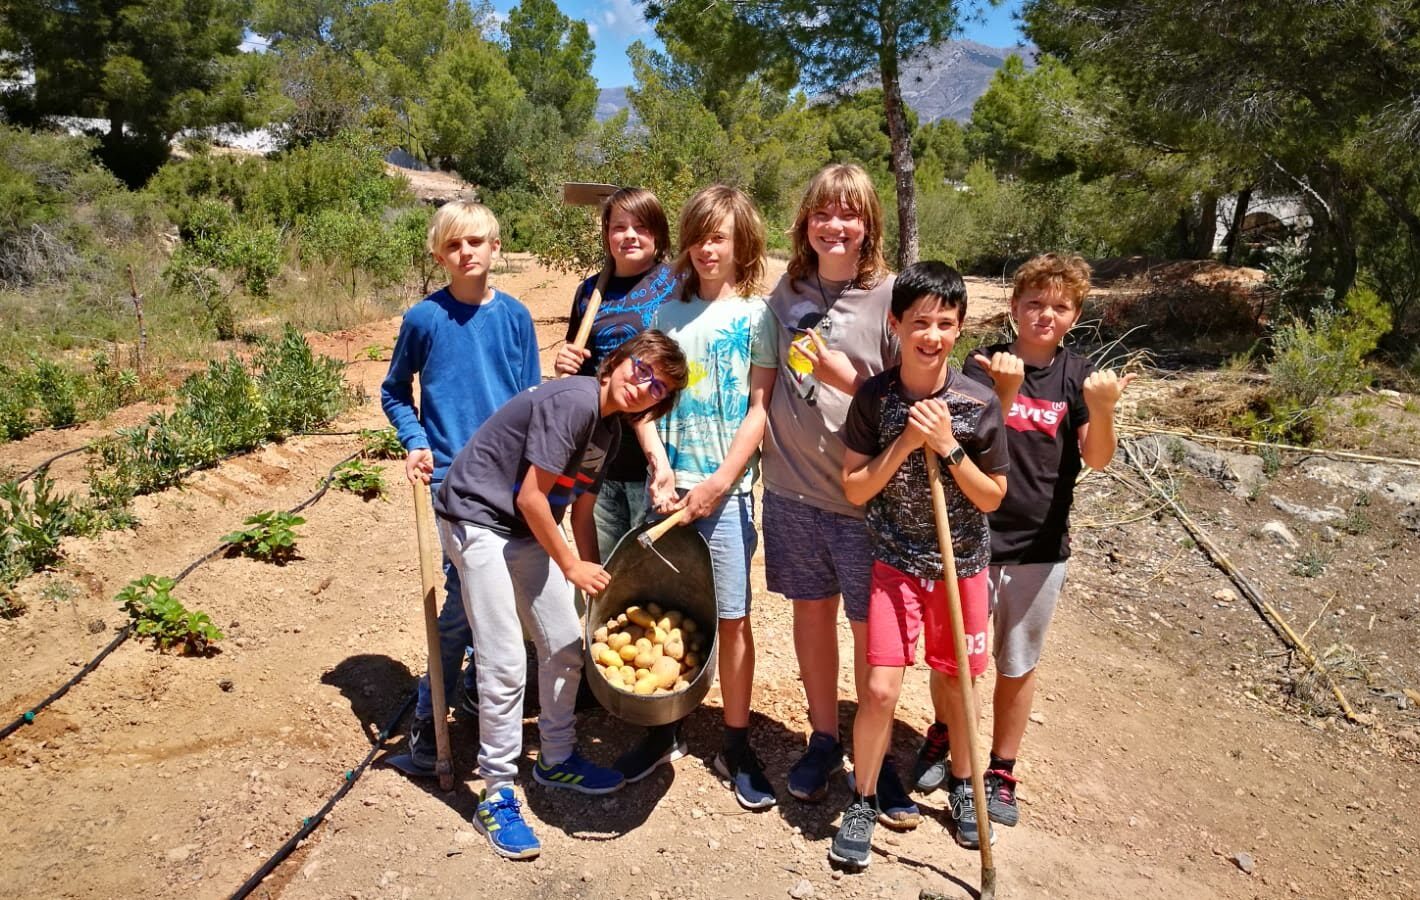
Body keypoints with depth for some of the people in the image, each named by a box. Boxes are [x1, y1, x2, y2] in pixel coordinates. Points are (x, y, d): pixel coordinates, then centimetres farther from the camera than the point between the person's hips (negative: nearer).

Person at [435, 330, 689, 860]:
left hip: (528, 531, 9)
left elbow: (582, 513, 9)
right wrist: (571, 566, -12)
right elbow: (531, 497, -22)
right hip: (479, 521, -9)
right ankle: (496, 797, 9)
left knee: (565, 646, 12)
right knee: (505, 665, -8)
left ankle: (557, 760, 32)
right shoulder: (575, 400, -23)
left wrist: (595, 583, 7)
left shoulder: (611, 429, 5)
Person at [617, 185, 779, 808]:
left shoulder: (755, 314, -1)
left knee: (731, 618, 4)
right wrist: (661, 468, -9)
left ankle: (736, 745, 19)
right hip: (670, 487, 4)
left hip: (727, 489, -3)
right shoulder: (669, 314, 9)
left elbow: (760, 408, -6)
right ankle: (666, 729, 28)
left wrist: (718, 484, -12)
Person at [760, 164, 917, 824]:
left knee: (871, 629, 7)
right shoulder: (787, 292, 6)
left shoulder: (890, 297, -7)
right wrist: (760, 445, 7)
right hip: (791, 485, 4)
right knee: (811, 613, 15)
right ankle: (824, 740, 34)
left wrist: (850, 380, -20)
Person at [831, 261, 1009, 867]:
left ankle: (962, 784, 41)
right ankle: (862, 800, 20)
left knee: (958, 680, 15)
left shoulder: (979, 403, -12)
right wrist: (905, 442, -21)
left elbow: (992, 498, -6)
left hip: (962, 565, 1)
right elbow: (854, 489, -8)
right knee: (880, 689, -5)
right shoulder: (874, 397, -11)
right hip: (895, 562, -1)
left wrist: (948, 446, -20)